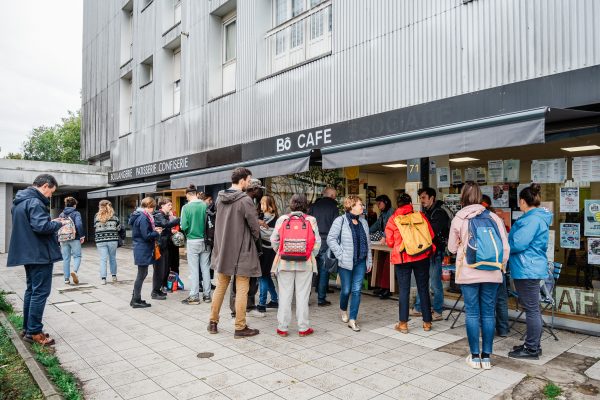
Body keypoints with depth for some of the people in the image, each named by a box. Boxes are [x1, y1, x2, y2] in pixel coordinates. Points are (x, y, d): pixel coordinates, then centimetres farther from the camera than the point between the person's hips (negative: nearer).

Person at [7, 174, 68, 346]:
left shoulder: (20, 200, 14)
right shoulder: (35, 202, -18)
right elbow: (41, 226, -28)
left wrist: (51, 221, 10)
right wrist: (58, 223, -11)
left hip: (28, 253, 10)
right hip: (40, 254, -10)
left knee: (31, 290, 16)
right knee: (40, 292, -4)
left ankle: (27, 328, 23)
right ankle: (34, 332, 1)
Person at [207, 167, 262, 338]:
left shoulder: (220, 198, 2)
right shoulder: (245, 200, -17)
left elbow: (219, 222, 11)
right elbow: (254, 226, -11)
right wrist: (256, 238, 9)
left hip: (222, 250, 6)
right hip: (241, 251, -6)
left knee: (220, 287, 17)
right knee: (241, 290, 4)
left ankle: (213, 322, 26)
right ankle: (240, 327, 12)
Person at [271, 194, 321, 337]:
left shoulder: (282, 219, -1)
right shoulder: (311, 220, -2)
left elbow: (274, 239, 0)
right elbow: (317, 241, -2)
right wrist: (311, 255, 11)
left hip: (284, 261, 0)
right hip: (305, 263, 0)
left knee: (285, 294, 8)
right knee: (303, 295, 8)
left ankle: (282, 327, 15)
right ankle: (303, 328, 16)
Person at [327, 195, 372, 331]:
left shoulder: (363, 222, 10)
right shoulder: (340, 221, -8)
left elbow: (367, 242, 14)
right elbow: (331, 239, -11)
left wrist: (369, 261, 11)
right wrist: (340, 255, -15)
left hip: (361, 262, 4)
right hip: (346, 263, -4)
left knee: (357, 290, 1)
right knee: (346, 290, 6)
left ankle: (352, 320, 9)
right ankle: (343, 310, 36)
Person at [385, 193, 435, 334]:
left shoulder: (392, 219, -2)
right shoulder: (420, 215, 0)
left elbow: (389, 242, 0)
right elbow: (431, 235, 3)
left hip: (402, 258, -1)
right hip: (422, 257, 1)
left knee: (403, 290, 5)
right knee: (423, 289, 10)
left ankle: (403, 324, 7)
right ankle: (427, 322, 18)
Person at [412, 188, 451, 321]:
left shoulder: (439, 213, -12)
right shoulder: (426, 212, 14)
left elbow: (432, 232, -19)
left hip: (435, 251, -8)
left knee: (435, 283, -1)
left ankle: (438, 312, 11)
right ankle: (418, 309, 24)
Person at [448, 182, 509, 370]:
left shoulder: (458, 220, -4)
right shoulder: (494, 217, -1)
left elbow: (452, 248, 5)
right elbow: (505, 246, 1)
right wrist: (500, 266, 15)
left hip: (468, 273, -2)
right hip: (491, 274, 2)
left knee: (472, 313, 7)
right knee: (488, 313, 10)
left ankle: (475, 356, 14)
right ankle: (486, 356, 17)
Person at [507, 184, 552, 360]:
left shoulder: (532, 219, -19)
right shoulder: (539, 217, 14)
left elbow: (518, 244, -23)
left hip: (527, 270, -11)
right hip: (533, 268, 11)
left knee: (531, 309, -2)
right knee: (533, 309, 17)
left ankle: (532, 349, 8)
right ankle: (533, 345, 28)